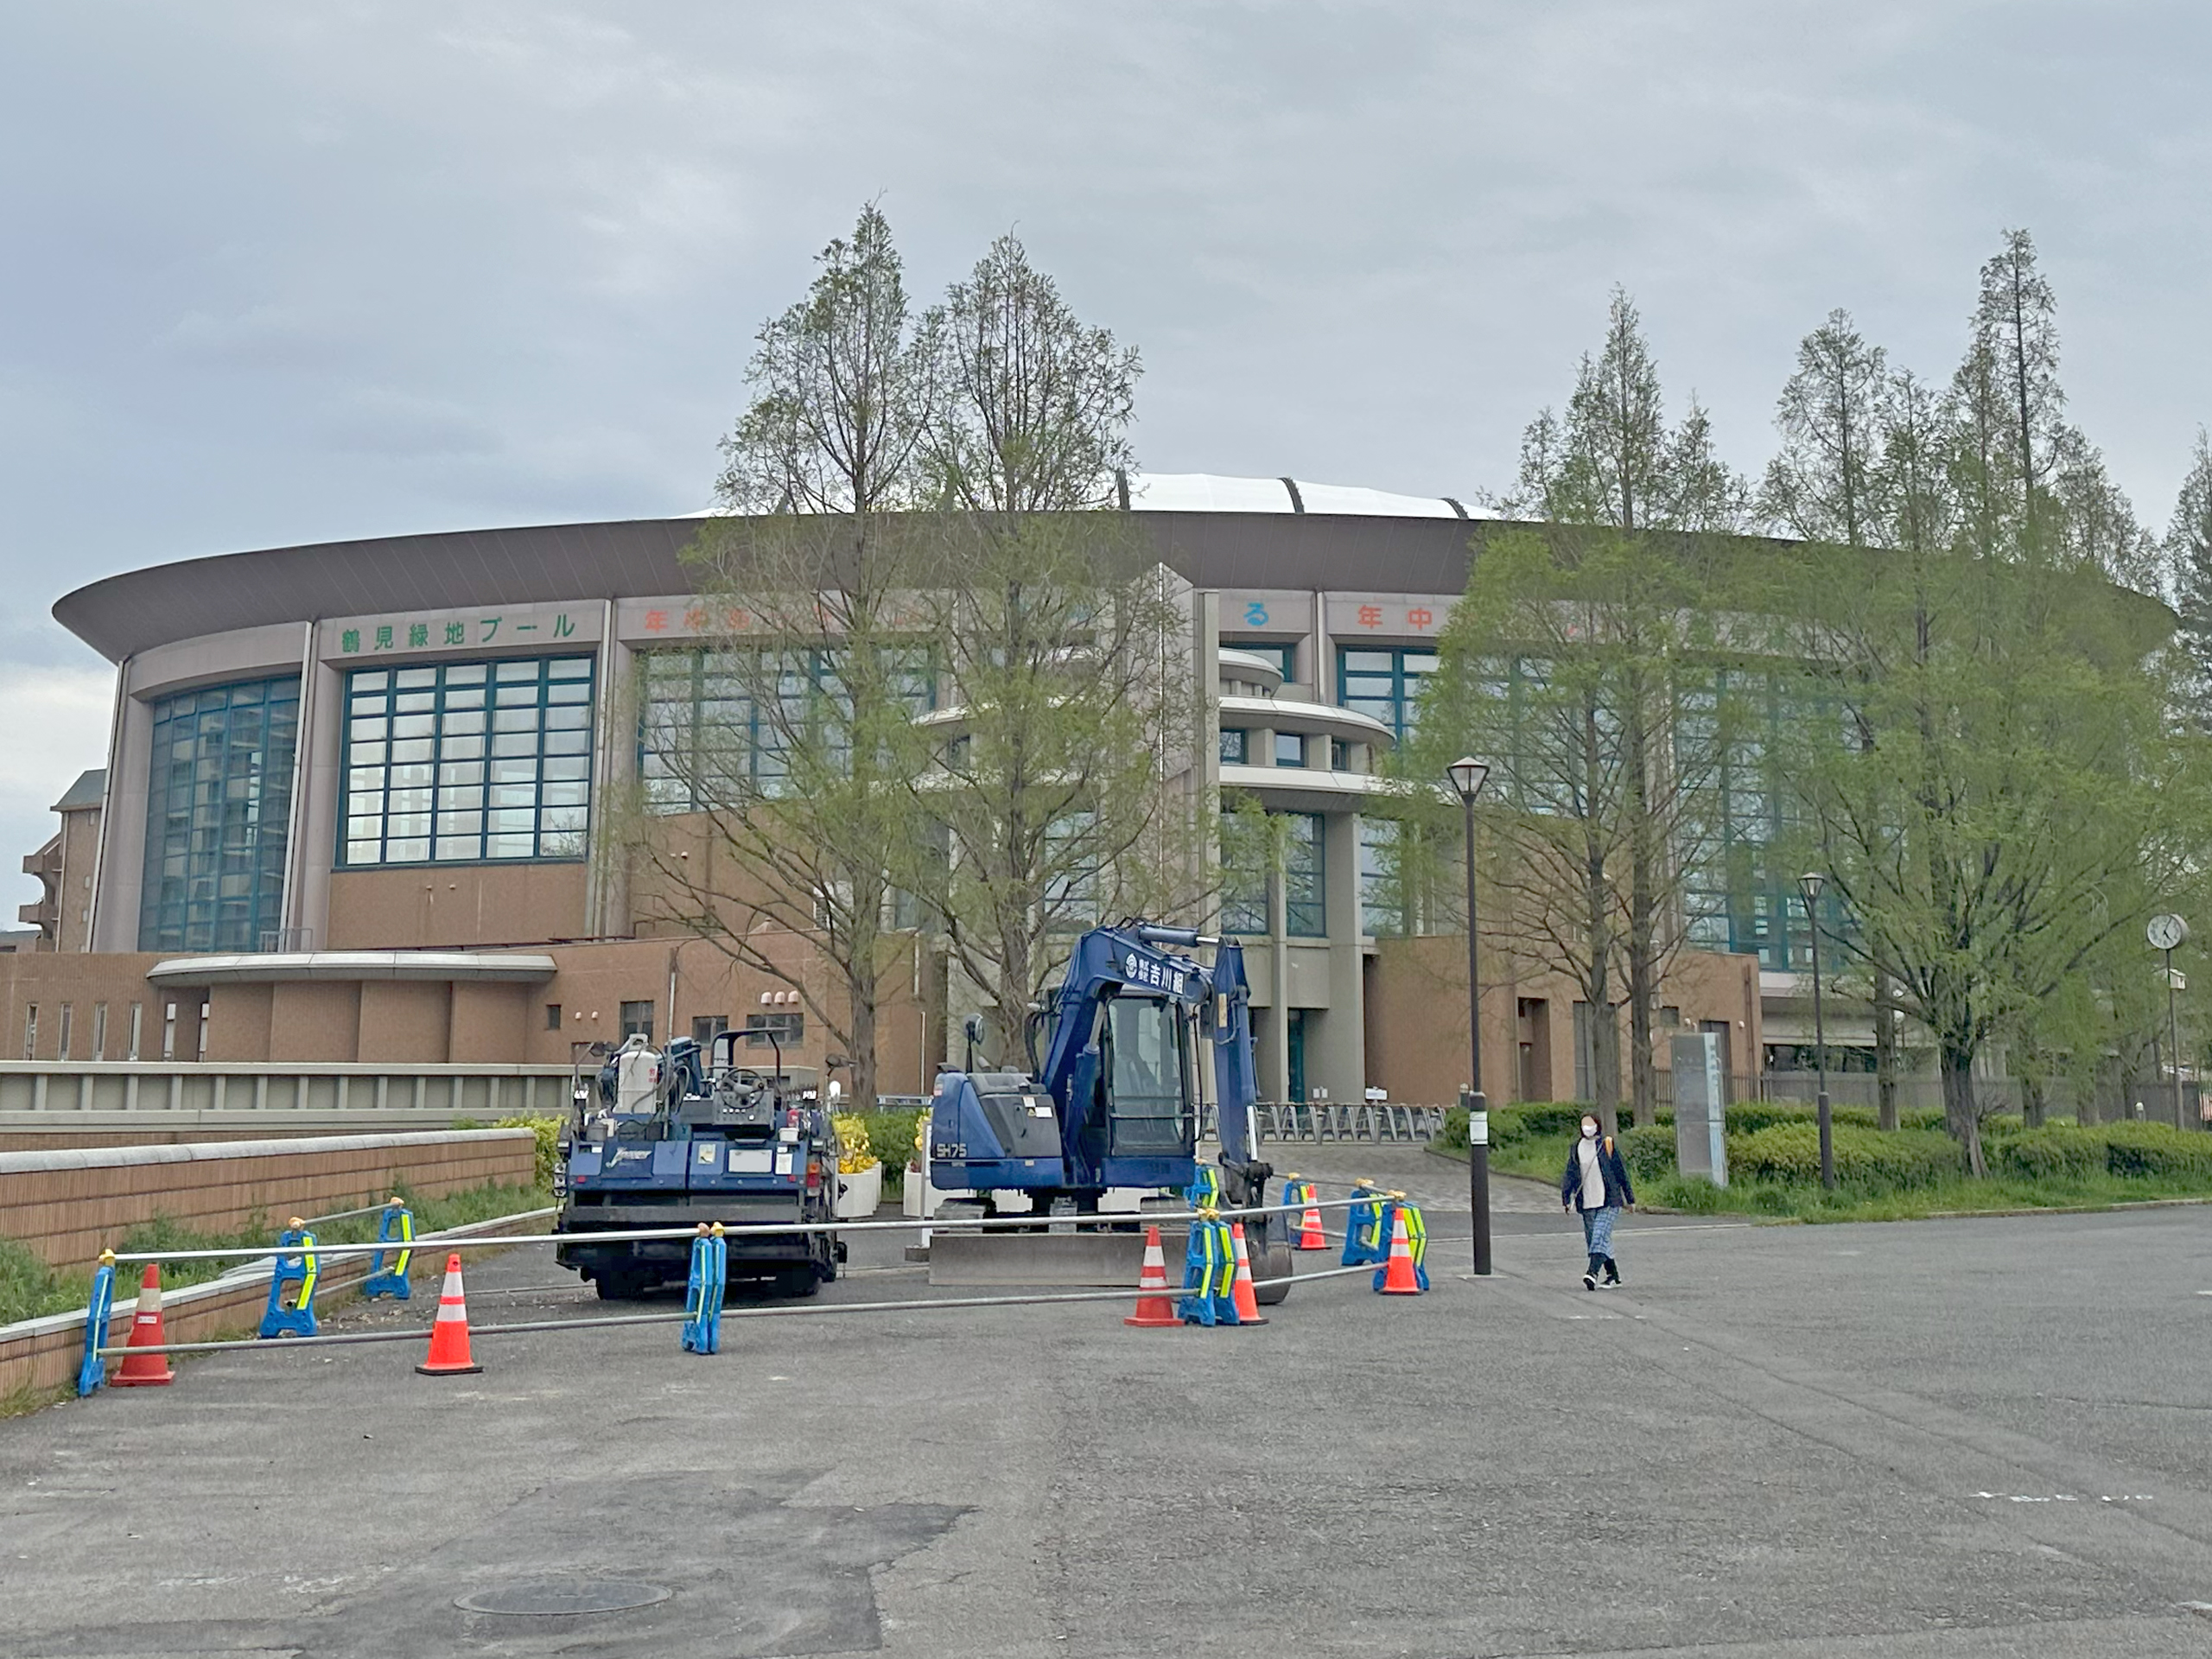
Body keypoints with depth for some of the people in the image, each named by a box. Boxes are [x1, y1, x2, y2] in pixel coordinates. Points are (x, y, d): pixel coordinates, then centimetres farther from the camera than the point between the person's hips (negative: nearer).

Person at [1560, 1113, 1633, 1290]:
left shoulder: (1607, 1145, -2)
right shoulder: (1576, 1149, 10)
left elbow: (1621, 1172, 3)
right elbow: (1571, 1175, 12)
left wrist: (1629, 1199, 6)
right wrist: (1566, 1199, 1)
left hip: (1609, 1202, -5)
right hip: (1587, 1204, 5)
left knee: (1600, 1237, -17)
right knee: (1593, 1240, 7)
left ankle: (1592, 1273, -28)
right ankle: (1613, 1275, 20)